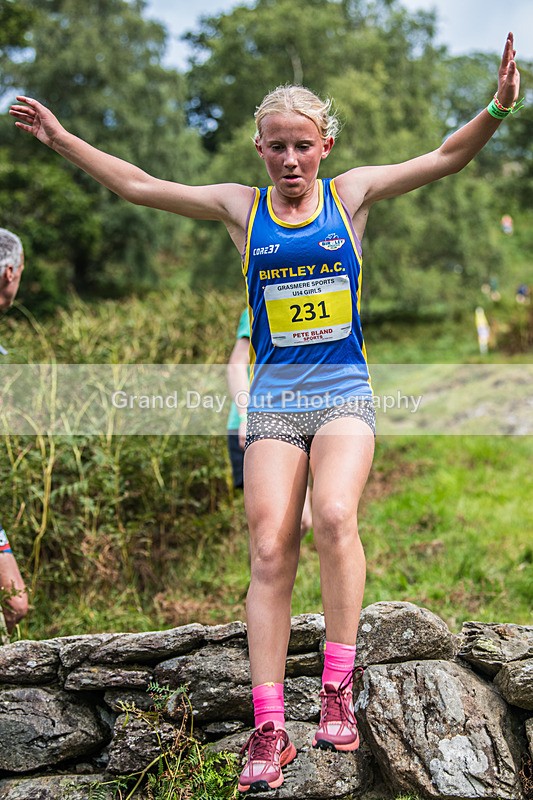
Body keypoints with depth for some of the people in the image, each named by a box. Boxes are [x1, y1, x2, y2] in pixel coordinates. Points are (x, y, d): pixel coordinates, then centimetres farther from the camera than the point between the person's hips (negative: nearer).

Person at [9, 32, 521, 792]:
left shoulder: (352, 193, 4)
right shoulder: (241, 207, 6)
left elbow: (447, 158, 0)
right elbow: (136, 185, 8)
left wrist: (497, 109, -15)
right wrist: (63, 140, 4)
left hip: (345, 392, -1)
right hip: (274, 398, 1)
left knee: (334, 515, -26)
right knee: (269, 553, -5)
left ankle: (338, 689, -11)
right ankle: (269, 729, 0)